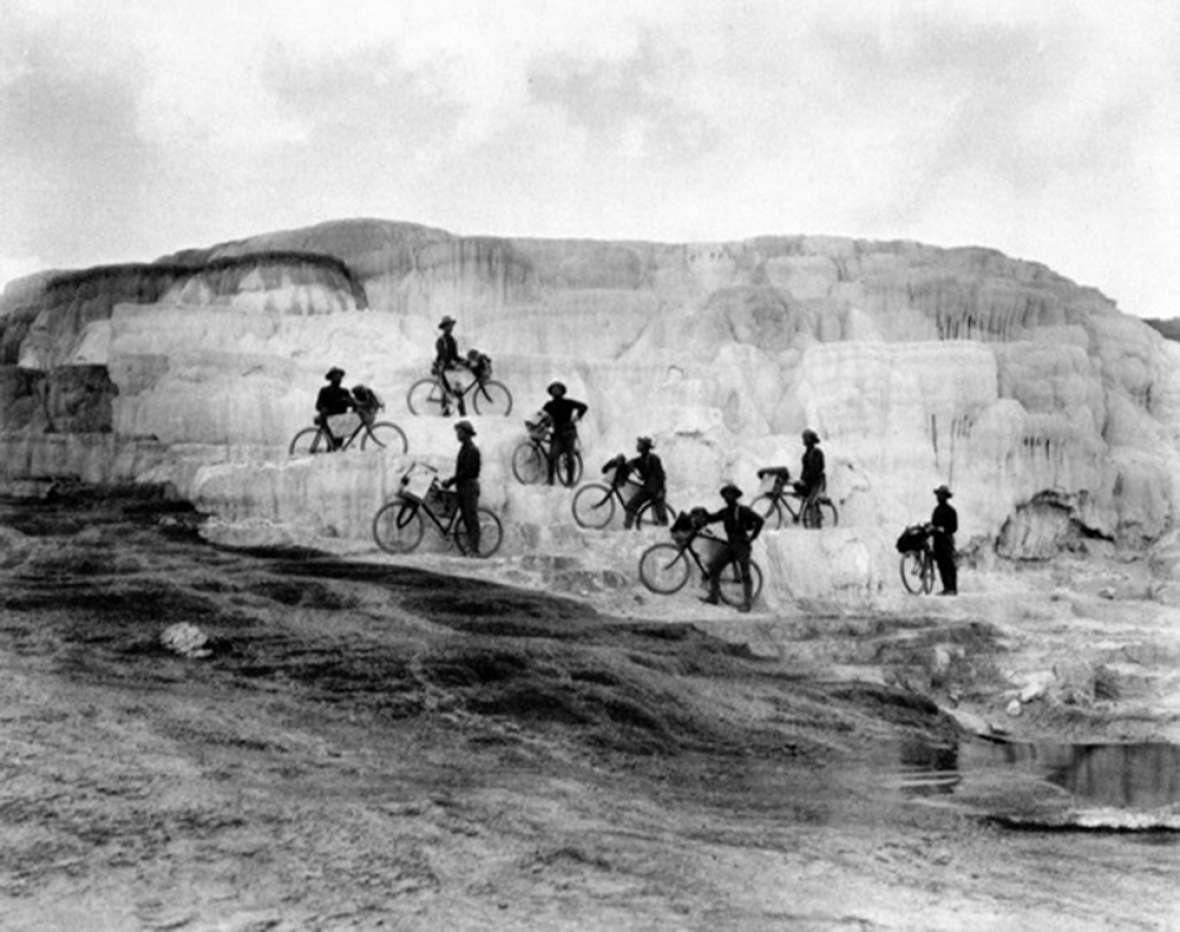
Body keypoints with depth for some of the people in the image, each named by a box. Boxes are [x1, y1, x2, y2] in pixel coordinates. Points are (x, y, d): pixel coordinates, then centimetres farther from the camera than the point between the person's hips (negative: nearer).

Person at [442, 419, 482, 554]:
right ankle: (470, 547, 10)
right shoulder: (464, 448, 17)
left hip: (470, 487, -9)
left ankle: (474, 550, -9)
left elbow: (467, 471, -19)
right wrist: (450, 481, 11)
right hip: (462, 488, 9)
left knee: (472, 519, -9)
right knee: (466, 519, 8)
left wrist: (451, 481, -17)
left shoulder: (472, 450, -12)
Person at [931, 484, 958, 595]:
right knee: (941, 565, 5)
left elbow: (954, 527, -8)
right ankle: (946, 588, 9)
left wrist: (944, 530, -22)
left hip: (947, 539, -7)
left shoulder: (950, 510, -5)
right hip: (937, 540, 7)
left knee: (950, 564, -7)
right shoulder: (936, 509, 17)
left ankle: (953, 589, -6)